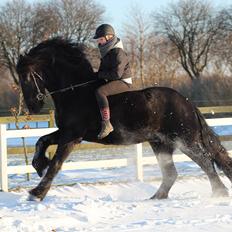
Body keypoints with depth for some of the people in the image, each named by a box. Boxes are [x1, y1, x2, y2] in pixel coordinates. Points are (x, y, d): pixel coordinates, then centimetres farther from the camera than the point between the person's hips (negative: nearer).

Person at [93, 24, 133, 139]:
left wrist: (100, 75, -16)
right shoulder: (106, 51, 14)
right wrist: (98, 75, 4)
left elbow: (117, 74, -24)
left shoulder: (118, 53, -18)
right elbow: (104, 69, 25)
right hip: (112, 81, 11)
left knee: (99, 91, -33)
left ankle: (106, 124, -39)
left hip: (123, 82, -11)